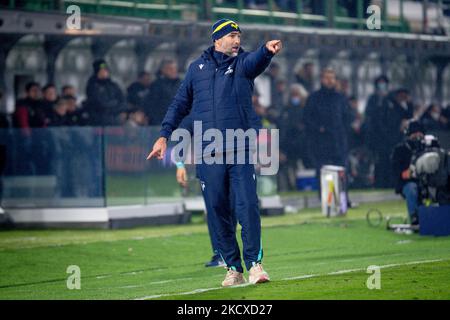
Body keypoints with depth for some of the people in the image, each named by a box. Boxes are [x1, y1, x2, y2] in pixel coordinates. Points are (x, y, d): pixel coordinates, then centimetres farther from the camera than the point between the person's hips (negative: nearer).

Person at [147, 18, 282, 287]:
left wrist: (267, 51, -42)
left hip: (241, 153, -2)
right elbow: (181, 104, 18)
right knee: (218, 212, 3)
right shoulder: (197, 68, 12)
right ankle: (233, 269, 10)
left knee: (248, 207, -12)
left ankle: (254, 264, -8)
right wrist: (164, 135, 8)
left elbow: (256, 61, -18)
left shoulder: (243, 62, 7)